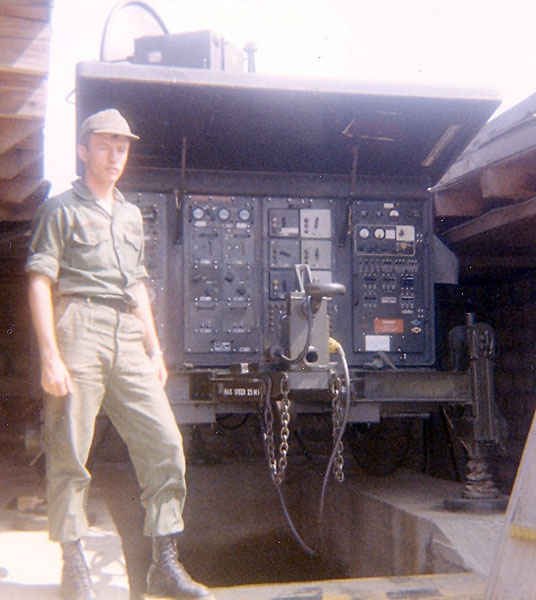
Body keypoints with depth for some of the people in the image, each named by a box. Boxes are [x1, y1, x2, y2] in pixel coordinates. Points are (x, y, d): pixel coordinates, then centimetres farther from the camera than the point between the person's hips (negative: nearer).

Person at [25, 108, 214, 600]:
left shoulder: (131, 215, 24)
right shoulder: (62, 209, 6)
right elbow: (40, 283, -2)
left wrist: (154, 349, 20)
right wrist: (50, 356, -12)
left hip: (129, 338, 5)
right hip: (80, 329, -5)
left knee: (164, 441, -4)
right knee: (70, 453, -3)